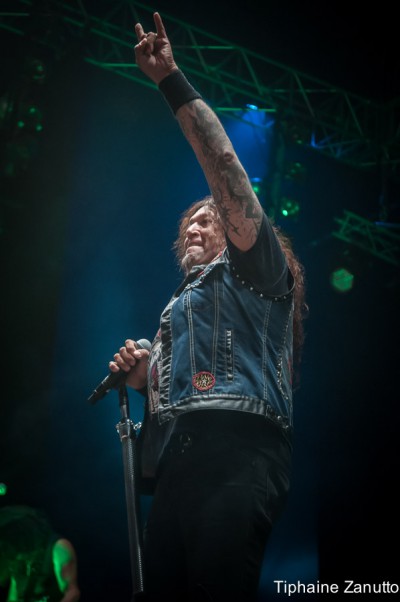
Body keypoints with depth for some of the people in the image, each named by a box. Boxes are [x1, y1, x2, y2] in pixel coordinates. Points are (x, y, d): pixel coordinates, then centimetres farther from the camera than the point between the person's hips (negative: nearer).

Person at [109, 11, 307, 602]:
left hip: (236, 457, -8)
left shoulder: (254, 270, 14)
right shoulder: (178, 308, 36)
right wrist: (143, 378, 14)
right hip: (174, 465, 8)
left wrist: (172, 81, 2)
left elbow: (223, 167, 2)